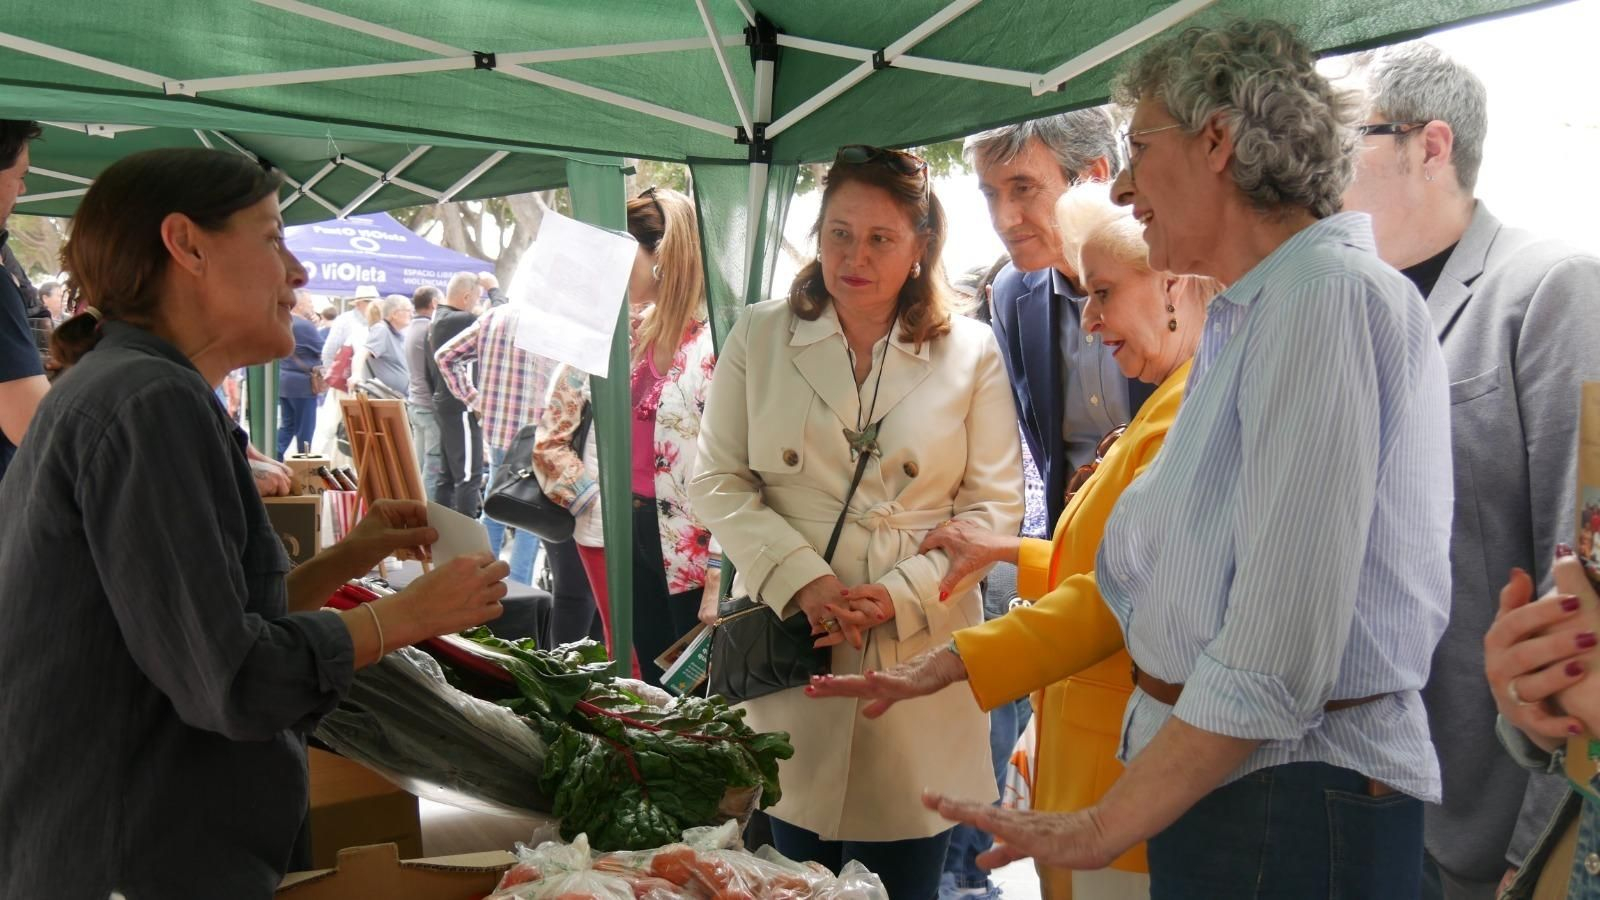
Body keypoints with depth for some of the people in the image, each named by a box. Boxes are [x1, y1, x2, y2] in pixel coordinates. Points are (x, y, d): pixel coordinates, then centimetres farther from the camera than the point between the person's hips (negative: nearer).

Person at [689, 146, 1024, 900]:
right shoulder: (759, 336, 4)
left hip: (919, 658, 0)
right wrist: (802, 581, -13)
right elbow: (718, 482, 2)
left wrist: (902, 595, -13)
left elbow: (994, 505, 1)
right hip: (788, 647, 1)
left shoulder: (970, 352, 2)